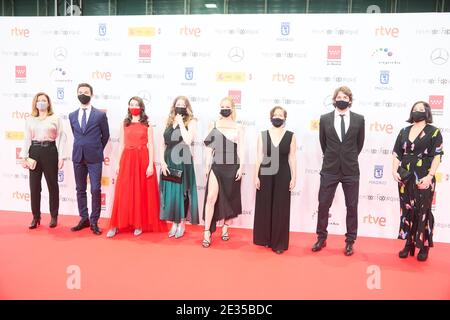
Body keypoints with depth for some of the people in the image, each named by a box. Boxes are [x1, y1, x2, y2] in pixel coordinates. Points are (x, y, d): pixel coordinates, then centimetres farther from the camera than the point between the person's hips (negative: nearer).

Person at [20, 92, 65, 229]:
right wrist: (23, 157, 1)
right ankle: (36, 217, 15)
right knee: (34, 186, 4)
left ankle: (54, 217, 16)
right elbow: (27, 139, 9)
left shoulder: (55, 118, 3)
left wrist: (61, 157, -7)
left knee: (52, 185, 5)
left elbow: (61, 138, -1)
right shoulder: (30, 120, 11)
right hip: (34, 152, 2)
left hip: (50, 151, -2)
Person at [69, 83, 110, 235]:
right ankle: (84, 219, 20)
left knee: (96, 190, -5)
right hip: (78, 157, 4)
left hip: (94, 158, -4)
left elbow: (105, 135, 7)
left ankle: (94, 221, 6)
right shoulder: (72, 116, 9)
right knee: (80, 190, 9)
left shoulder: (100, 115, -2)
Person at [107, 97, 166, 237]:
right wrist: (119, 164, 5)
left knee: (142, 193, 2)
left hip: (143, 160, -2)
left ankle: (139, 224, 12)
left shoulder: (147, 124, 4)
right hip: (127, 160, 2)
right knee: (123, 193, 1)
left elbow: (150, 146, -1)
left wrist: (150, 164, -10)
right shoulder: (124, 124, 11)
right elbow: (121, 145, 11)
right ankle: (116, 225, 6)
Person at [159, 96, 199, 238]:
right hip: (168, 162, 4)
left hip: (183, 162, -4)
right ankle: (174, 223, 22)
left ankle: (182, 224, 18)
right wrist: (162, 162, -3)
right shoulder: (169, 121, 10)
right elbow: (162, 144, 8)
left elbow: (188, 141, -21)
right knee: (170, 192, 8)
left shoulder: (191, 122, -3)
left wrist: (181, 122, -13)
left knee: (182, 191, 4)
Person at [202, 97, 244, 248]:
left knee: (230, 199, 8)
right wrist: (207, 166, 3)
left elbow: (240, 149, 2)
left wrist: (241, 167, -6)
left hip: (232, 167, 1)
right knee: (211, 197, -11)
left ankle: (225, 228, 24)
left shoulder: (238, 127, 5)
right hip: (216, 166, 0)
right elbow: (209, 147, 7)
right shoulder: (213, 125, 7)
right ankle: (207, 232, -6)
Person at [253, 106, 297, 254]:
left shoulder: (290, 136, 1)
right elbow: (259, 157, 1)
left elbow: (292, 158, 2)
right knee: (264, 207, 8)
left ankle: (279, 243, 15)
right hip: (265, 175, 1)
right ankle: (264, 239, 24)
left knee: (280, 209, 4)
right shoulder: (263, 135, 2)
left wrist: (293, 177, -2)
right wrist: (256, 176, -3)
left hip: (283, 175, 0)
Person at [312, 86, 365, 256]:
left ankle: (350, 241, 20)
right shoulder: (325, 119, 1)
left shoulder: (359, 119, 0)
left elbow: (359, 143, 10)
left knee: (352, 206, 6)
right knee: (323, 205, 4)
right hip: (329, 170, 0)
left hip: (351, 170, 0)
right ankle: (321, 238, 21)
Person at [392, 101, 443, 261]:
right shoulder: (404, 131, 10)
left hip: (424, 179, -4)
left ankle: (424, 246, 14)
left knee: (423, 212, 2)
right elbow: (396, 154, 9)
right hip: (405, 178, 4)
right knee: (407, 211, 8)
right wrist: (394, 171, -5)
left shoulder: (434, 132, -1)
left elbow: (437, 156, -7)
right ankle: (409, 244, 18)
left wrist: (430, 176, -16)